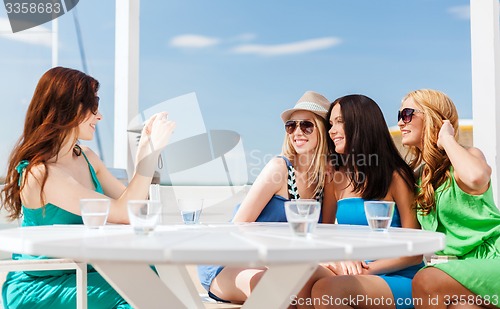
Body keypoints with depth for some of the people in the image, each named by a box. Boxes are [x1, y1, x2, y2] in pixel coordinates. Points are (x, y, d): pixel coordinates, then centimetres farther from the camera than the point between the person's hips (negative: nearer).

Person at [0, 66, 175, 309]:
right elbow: (123, 213, -24)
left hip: (83, 273, 7)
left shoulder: (86, 157, 5)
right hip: (37, 287, -7)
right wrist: (151, 149, -21)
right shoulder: (39, 173, -21)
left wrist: (149, 147, 1)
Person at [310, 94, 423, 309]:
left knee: (326, 290, -32)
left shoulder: (395, 176, -3)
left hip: (399, 281, -4)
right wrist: (340, 260, -12)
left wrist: (367, 269, -15)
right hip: (354, 276, 4)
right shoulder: (336, 179, 11)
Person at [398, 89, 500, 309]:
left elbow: (476, 177, -33)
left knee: (426, 281, -26)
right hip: (463, 265, 5)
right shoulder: (419, 174, 12)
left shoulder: (469, 155, -5)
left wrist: (446, 138, -16)